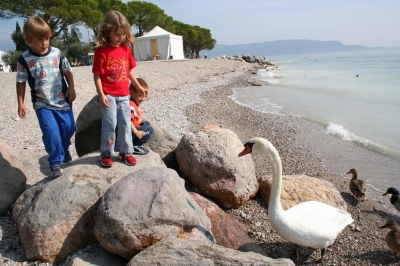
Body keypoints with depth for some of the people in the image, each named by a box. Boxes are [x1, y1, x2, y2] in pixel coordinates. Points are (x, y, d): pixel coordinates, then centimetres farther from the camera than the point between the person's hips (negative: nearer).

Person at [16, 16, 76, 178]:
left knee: (69, 127, 9)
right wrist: (20, 103, -1)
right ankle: (55, 163, 5)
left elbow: (68, 71, 7)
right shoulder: (24, 59, -8)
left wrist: (71, 88, -5)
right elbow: (21, 82, -1)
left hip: (63, 100, 2)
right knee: (51, 132, -13)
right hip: (42, 104, -2)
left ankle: (64, 149, 41)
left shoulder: (57, 53, -4)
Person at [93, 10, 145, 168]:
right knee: (110, 124, -4)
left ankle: (125, 152, 21)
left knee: (126, 124, 8)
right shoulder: (101, 51, -9)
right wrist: (101, 95, -16)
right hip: (108, 95, -5)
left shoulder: (126, 49, 7)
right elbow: (97, 75, -10)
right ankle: (106, 153, 12)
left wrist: (138, 86, 18)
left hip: (124, 95, 5)